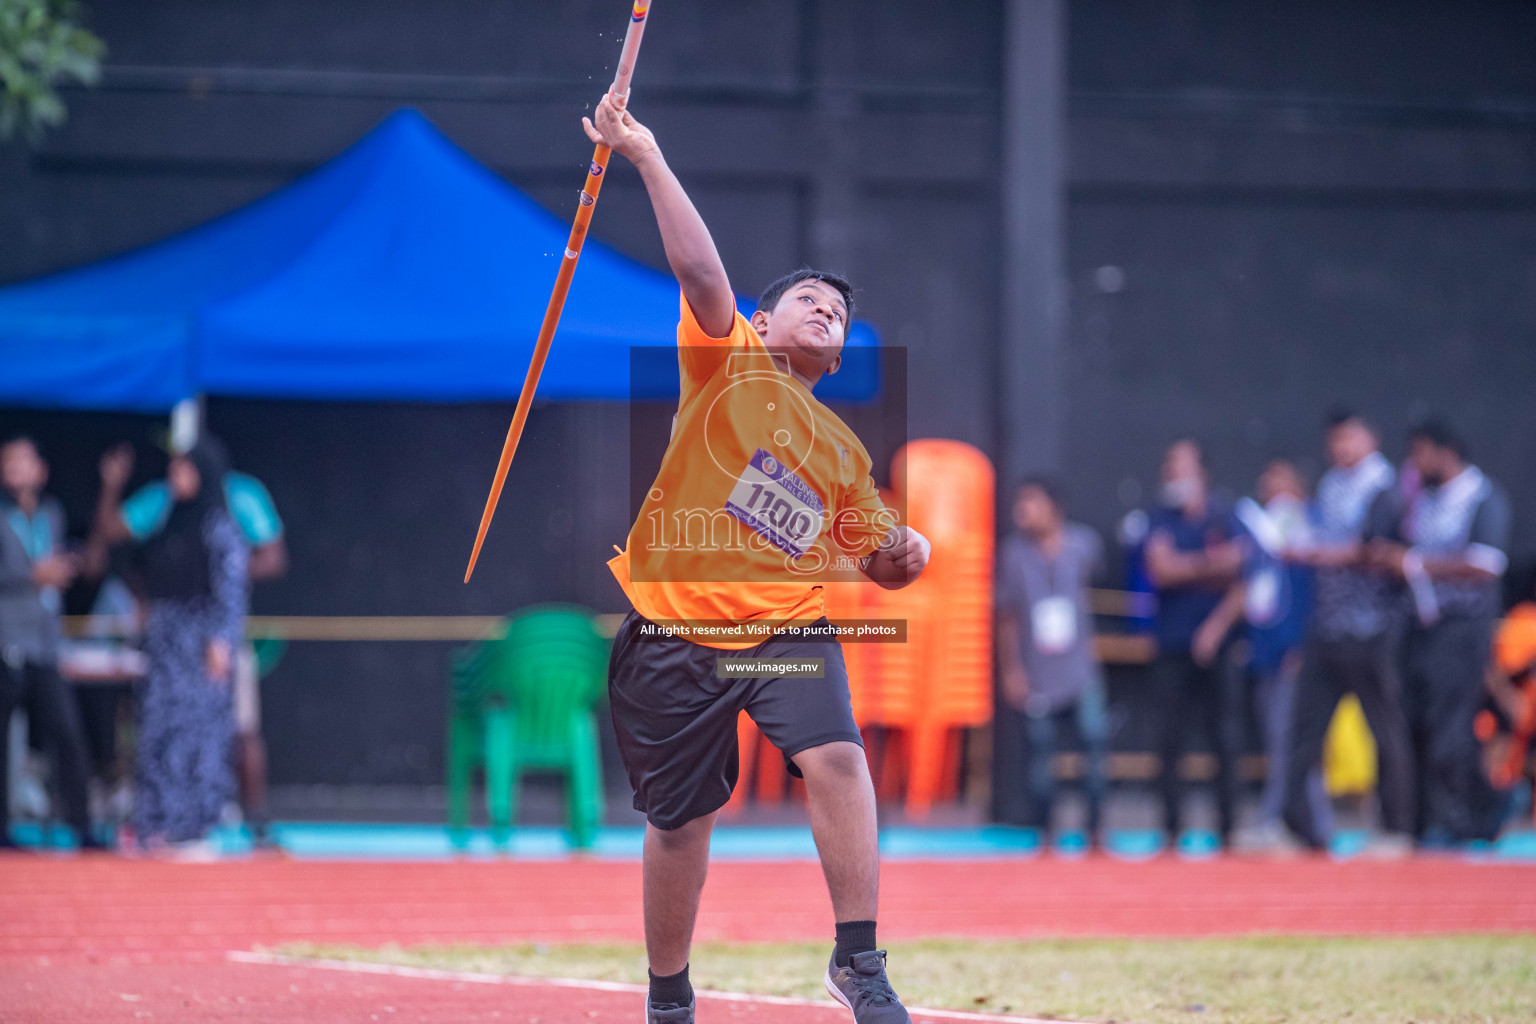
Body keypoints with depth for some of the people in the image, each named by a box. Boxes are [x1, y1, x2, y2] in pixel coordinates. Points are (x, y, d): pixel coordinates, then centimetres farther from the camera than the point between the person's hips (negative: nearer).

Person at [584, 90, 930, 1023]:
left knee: (837, 757, -24)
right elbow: (700, 269, -10)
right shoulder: (727, 361, 5)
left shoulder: (843, 451, 17)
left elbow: (878, 560, 25)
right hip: (673, 629, -2)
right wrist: (648, 159, -21)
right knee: (680, 819, 4)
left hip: (787, 627, 3)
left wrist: (906, 555, 2)